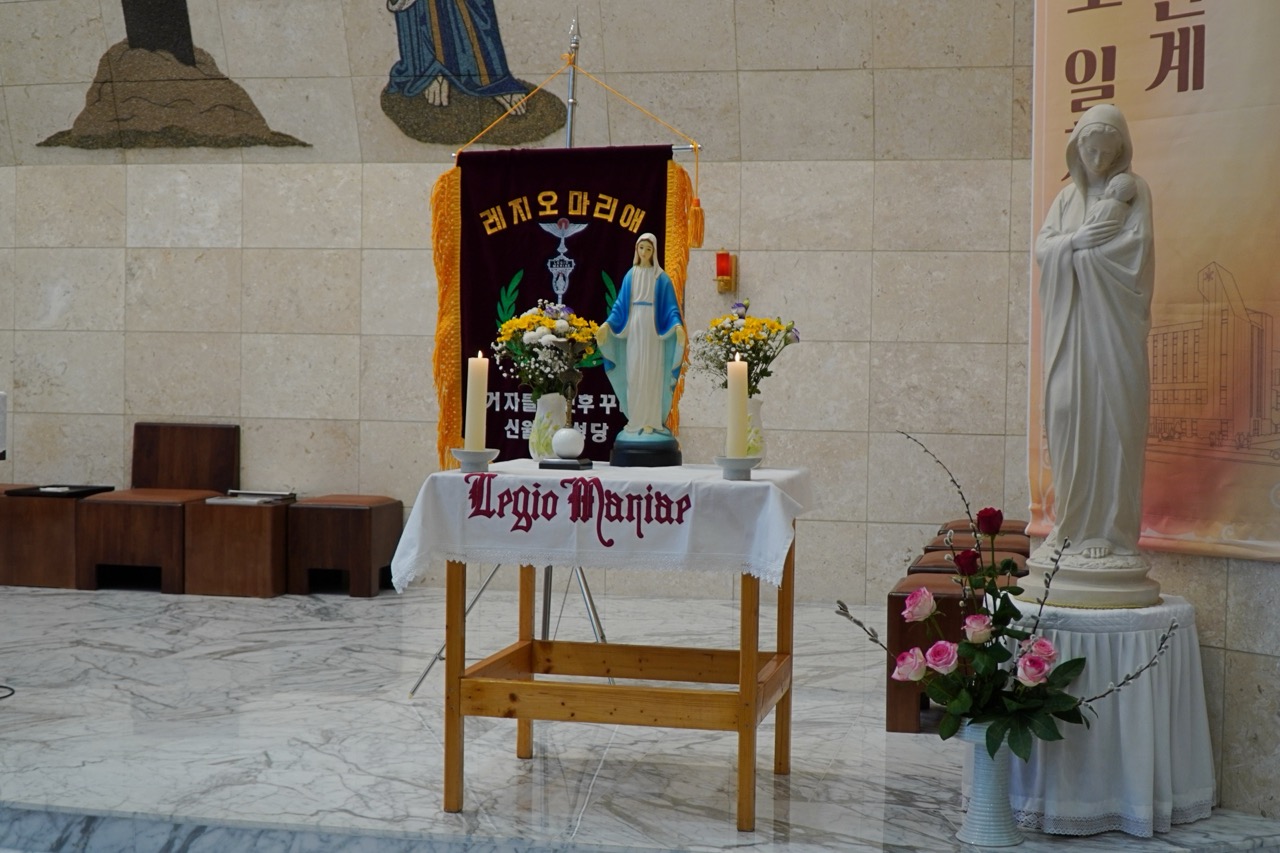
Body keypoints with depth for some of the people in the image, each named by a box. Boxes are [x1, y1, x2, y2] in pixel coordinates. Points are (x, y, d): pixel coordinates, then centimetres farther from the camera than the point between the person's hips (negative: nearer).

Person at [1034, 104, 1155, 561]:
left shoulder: (1132, 190, 4)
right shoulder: (1068, 196, 16)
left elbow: (1135, 248, -10)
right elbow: (1042, 249, 5)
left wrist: (1072, 248, -6)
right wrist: (1082, 239, -12)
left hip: (1112, 322, -4)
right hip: (1069, 323, 4)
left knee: (1111, 417, -6)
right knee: (1066, 413, -2)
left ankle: (1109, 528, -3)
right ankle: (1073, 522, 6)